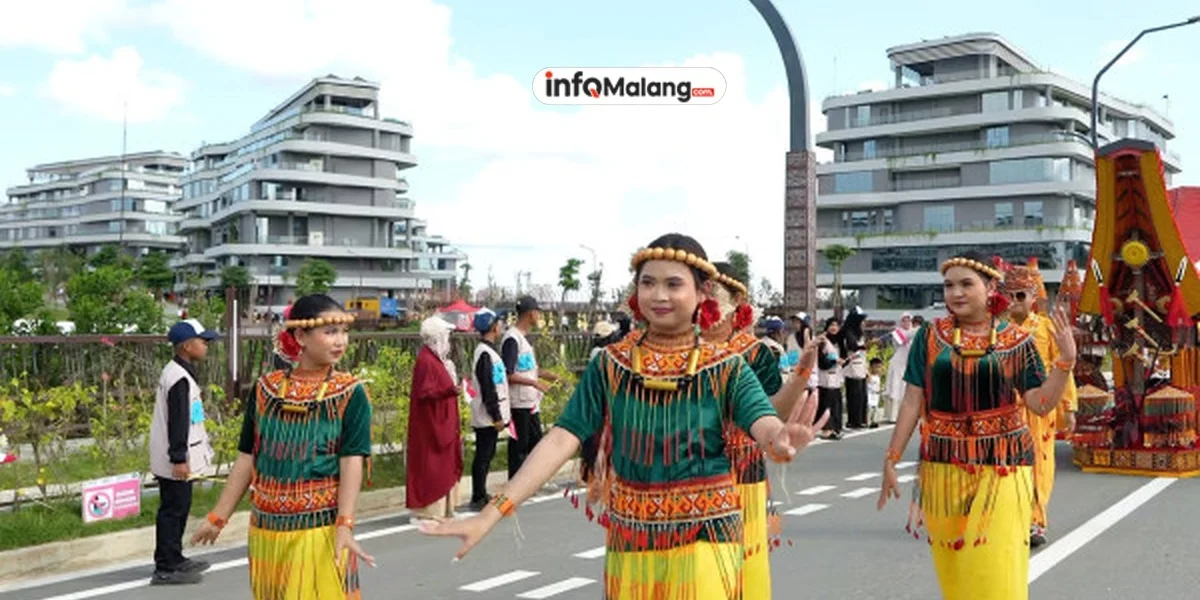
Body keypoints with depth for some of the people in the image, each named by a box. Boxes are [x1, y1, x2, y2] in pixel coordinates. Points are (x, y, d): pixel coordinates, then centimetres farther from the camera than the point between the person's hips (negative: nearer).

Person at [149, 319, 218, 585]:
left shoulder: (178, 372, 13)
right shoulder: (180, 379, -20)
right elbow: (177, 422, -22)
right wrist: (179, 459, -22)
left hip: (178, 457, 10)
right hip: (175, 460, -10)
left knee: (177, 508, 18)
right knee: (173, 511, -4)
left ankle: (174, 559, 28)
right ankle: (165, 569, 2)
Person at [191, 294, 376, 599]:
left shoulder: (350, 393, -5)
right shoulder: (266, 388, 4)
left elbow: (352, 461, -12)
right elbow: (248, 457, 9)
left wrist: (345, 526, -22)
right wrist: (218, 517, 9)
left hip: (320, 530, -3)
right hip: (267, 528, 4)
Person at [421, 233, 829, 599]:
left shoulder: (726, 369, -7)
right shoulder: (611, 367, -4)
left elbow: (764, 425, -24)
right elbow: (561, 439, -11)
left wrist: (781, 442, -50)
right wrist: (491, 514, -21)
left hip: (704, 538, -2)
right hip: (631, 541, 2)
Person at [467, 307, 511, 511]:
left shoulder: (488, 351, 15)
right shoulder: (485, 354, -17)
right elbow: (487, 389, -20)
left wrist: (502, 414, 19)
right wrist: (497, 416, -18)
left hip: (490, 417, 10)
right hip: (487, 417, -10)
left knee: (486, 456, 15)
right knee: (483, 456, -4)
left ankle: (482, 495, 24)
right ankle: (478, 499, 2)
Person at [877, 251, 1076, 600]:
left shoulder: (1016, 341, 0)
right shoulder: (930, 337, 2)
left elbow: (1040, 404, -3)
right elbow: (912, 402, 3)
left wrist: (1065, 361, -16)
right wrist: (891, 459, 2)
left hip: (1001, 466, -1)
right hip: (944, 466, 1)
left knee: (997, 569, -5)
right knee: (954, 568, 9)